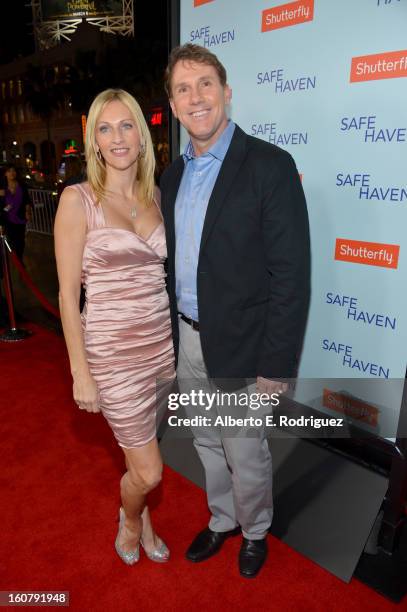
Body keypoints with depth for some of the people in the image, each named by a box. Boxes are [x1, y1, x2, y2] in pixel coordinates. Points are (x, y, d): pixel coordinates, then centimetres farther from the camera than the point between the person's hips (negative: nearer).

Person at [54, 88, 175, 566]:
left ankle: (139, 519, 53)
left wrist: (182, 337, 7)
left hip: (163, 341, 5)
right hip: (113, 351, -4)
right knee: (148, 471, 7)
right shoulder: (78, 199, -9)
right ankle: (131, 519, 44)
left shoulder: (155, 195, 6)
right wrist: (80, 373, -9)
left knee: (140, 452, 22)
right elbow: (68, 293, -9)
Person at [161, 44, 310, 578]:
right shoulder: (173, 175, 8)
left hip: (240, 347, -6)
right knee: (208, 445, 22)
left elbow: (291, 274, -16)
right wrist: (168, 334, 12)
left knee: (245, 454, 12)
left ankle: (255, 531, 43)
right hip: (187, 339, 6)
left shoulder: (270, 165, -13)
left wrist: (277, 364, -17)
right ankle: (221, 520, 48)